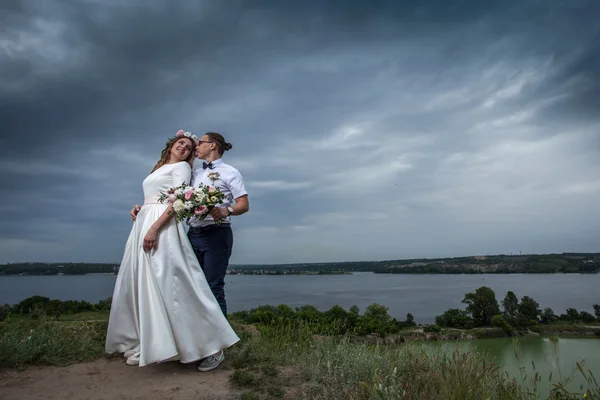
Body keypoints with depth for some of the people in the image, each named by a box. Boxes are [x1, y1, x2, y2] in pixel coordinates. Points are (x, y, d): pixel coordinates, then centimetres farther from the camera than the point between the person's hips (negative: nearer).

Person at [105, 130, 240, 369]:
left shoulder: (182, 167, 3)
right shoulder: (158, 169, 26)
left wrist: (155, 227, -21)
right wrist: (138, 209, 6)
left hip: (163, 227, -8)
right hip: (142, 224, 8)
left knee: (163, 283, -11)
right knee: (140, 284, 7)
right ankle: (142, 342, 15)